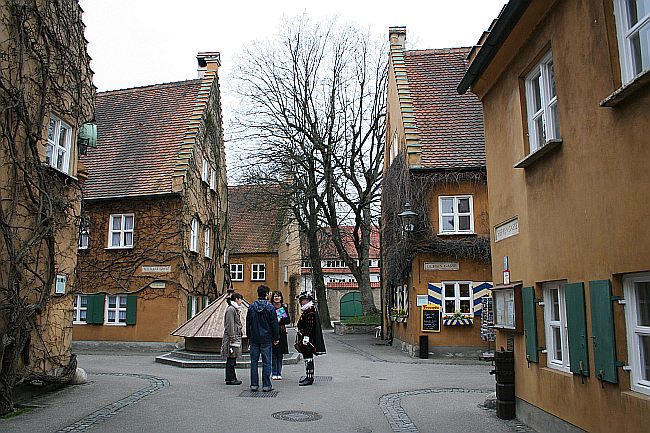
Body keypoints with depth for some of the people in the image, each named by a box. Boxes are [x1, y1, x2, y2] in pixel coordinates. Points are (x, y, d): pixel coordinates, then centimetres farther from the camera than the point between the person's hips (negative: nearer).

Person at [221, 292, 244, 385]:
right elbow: (230, 325, -17)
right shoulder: (231, 309, -13)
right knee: (231, 359, -4)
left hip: (236, 337, 10)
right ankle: (230, 379, 1)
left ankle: (232, 378, 17)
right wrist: (232, 339, -19)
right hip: (232, 337, -10)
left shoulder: (235, 309, 18)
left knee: (232, 360, 12)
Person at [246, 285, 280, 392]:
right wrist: (276, 338, 4)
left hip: (254, 339, 3)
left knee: (254, 362, 8)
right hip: (266, 339, -3)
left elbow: (248, 323, 8)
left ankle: (254, 384, 10)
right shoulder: (270, 307, -8)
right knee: (266, 362, 2)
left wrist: (249, 337, 17)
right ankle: (266, 385, 3)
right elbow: (274, 324, -5)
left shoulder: (251, 307, 3)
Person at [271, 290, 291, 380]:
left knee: (280, 354, 6)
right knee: (273, 354, 0)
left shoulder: (284, 307, 7)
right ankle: (274, 373, 9)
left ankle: (279, 373, 14)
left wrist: (280, 320, -12)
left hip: (282, 333, 3)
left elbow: (288, 320, 3)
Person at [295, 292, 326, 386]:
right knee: (307, 357, 14)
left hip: (308, 339, -11)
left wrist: (306, 337, -24)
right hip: (306, 339, 11)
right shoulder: (307, 311, 18)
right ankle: (309, 375, 22)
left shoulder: (310, 311, -15)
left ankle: (309, 377, -5)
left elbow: (310, 326, -22)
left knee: (308, 357, -8)